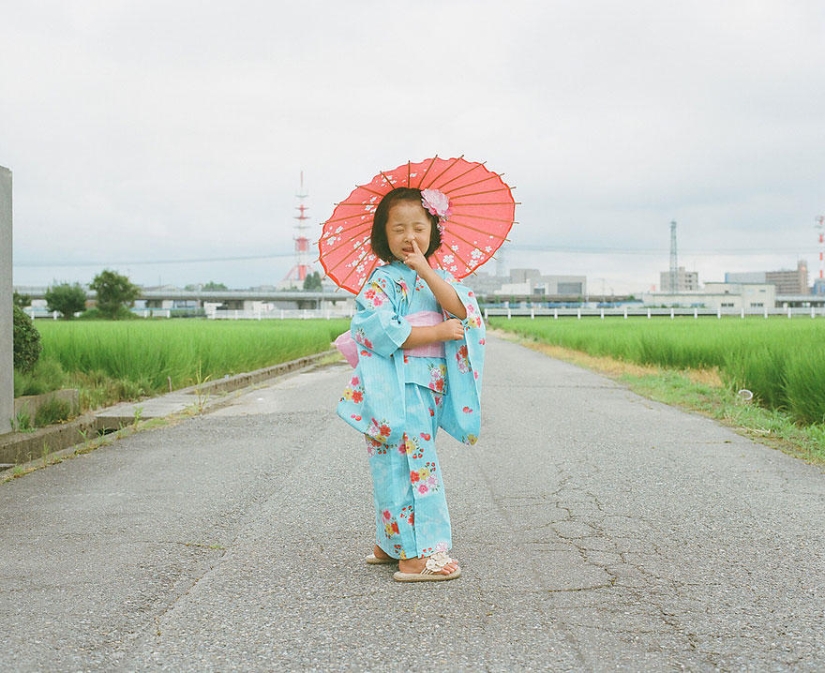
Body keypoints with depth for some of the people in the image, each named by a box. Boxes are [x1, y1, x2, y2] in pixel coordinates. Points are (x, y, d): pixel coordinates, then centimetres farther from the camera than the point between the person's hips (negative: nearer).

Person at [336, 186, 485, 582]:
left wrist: (426, 271, -17)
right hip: (397, 389, -7)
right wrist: (439, 332, -15)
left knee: (399, 466, 14)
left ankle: (390, 543, 25)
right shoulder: (383, 281, -6)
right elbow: (385, 332, -18)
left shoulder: (438, 277, 13)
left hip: (431, 388, 7)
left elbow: (460, 310, -7)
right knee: (412, 463, -10)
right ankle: (416, 555, -7)